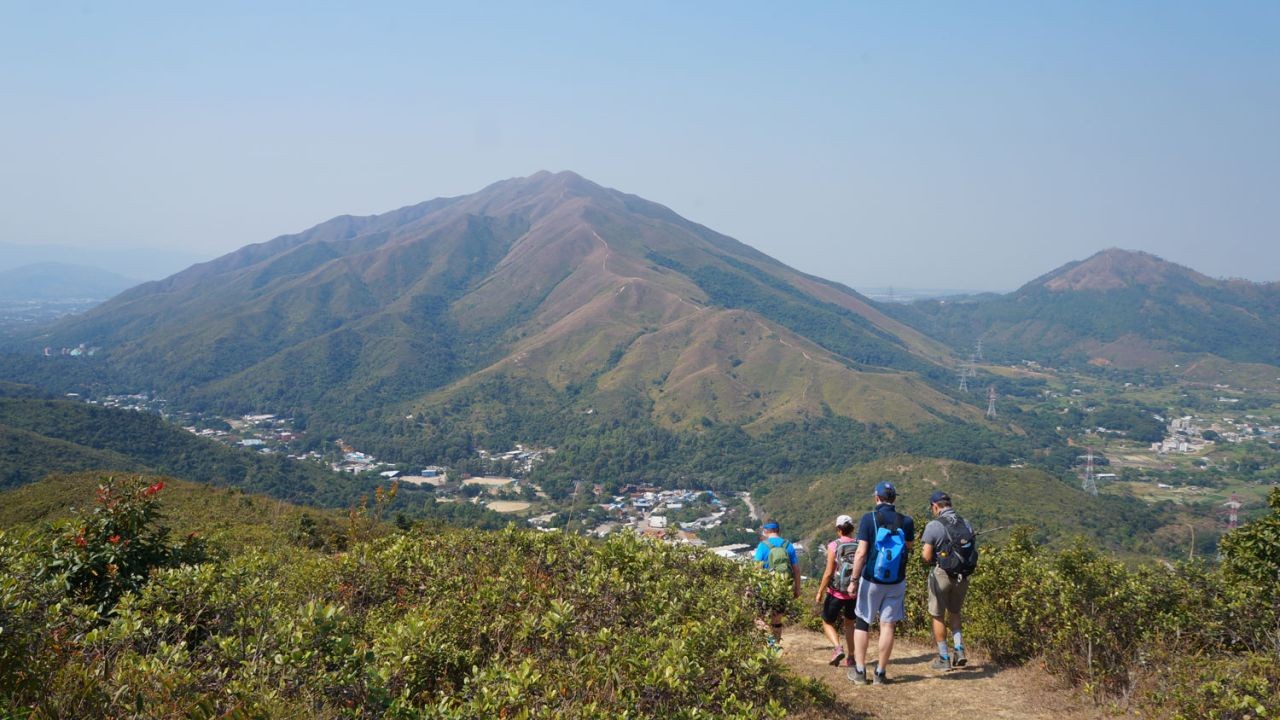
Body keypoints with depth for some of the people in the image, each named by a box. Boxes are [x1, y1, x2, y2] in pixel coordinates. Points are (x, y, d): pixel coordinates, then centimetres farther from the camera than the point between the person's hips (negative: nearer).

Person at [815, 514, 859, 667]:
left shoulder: (834, 546, -12)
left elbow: (828, 573, -13)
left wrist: (820, 592, -3)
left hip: (836, 592, -3)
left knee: (828, 623, 14)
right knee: (849, 623, 25)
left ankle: (838, 648, -11)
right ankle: (851, 657, 23)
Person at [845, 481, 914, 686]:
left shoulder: (869, 519, -11)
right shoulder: (906, 521, -3)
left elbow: (861, 553, -15)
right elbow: (908, 548, 10)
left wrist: (854, 579, -10)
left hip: (871, 580, -2)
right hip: (896, 582, 2)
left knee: (862, 623, 11)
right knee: (887, 625, 6)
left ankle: (859, 671, 12)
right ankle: (881, 672, 10)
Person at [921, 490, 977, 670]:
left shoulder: (933, 526, -13)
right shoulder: (966, 524, 4)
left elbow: (926, 557, -14)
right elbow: (974, 552, 7)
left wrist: (923, 554, 7)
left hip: (942, 574, -5)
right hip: (963, 576, 5)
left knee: (938, 616, 10)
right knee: (954, 612, 24)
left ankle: (944, 658, 12)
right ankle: (959, 650, 10)